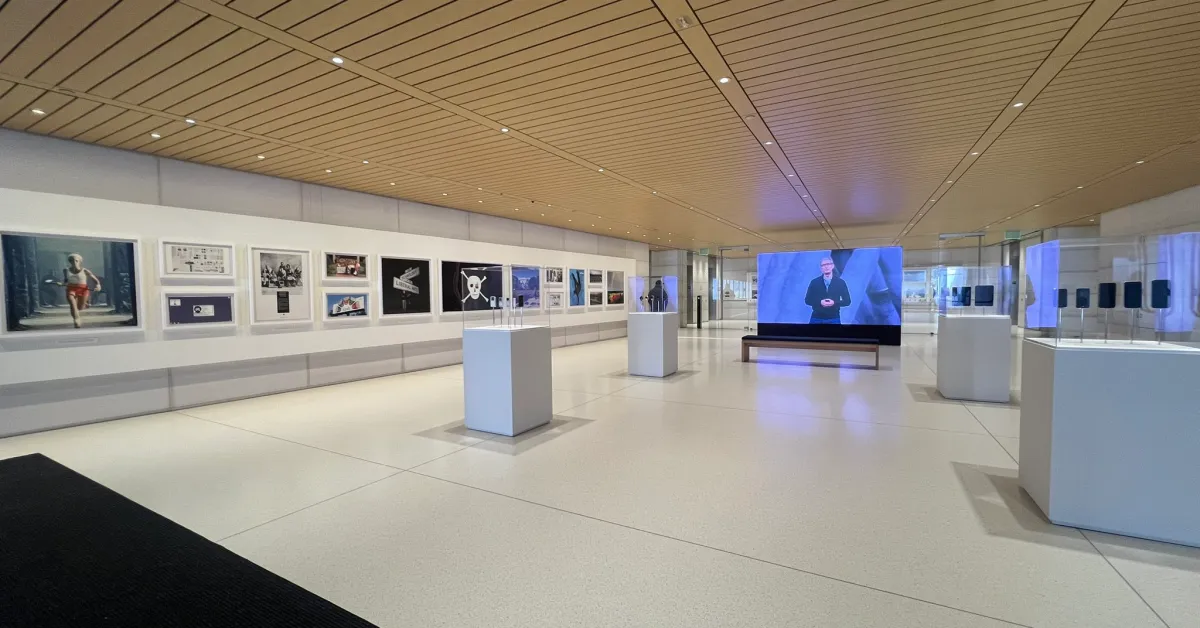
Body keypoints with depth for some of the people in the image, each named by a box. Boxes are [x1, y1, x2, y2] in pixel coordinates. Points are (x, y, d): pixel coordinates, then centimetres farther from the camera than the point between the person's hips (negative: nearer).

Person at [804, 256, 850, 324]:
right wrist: (820, 302, -14)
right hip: (817, 318, 0)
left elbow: (847, 301, 5)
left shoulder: (840, 282, 5)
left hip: (833, 319, 0)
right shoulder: (814, 282, 4)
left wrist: (834, 303, -13)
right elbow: (807, 300, 3)